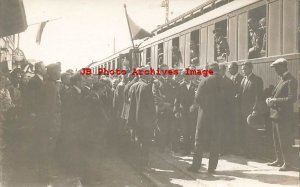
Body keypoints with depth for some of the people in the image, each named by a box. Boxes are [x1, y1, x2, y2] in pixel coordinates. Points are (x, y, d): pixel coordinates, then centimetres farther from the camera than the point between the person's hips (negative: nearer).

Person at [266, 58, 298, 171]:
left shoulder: (291, 81, -13)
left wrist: (275, 100, -20)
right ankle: (278, 160, 27)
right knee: (276, 140, 16)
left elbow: (292, 98, -21)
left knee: (284, 141, -3)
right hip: (275, 115, 10)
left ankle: (286, 163, 5)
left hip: (284, 116, -9)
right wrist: (270, 99, 3)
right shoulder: (281, 80, 16)